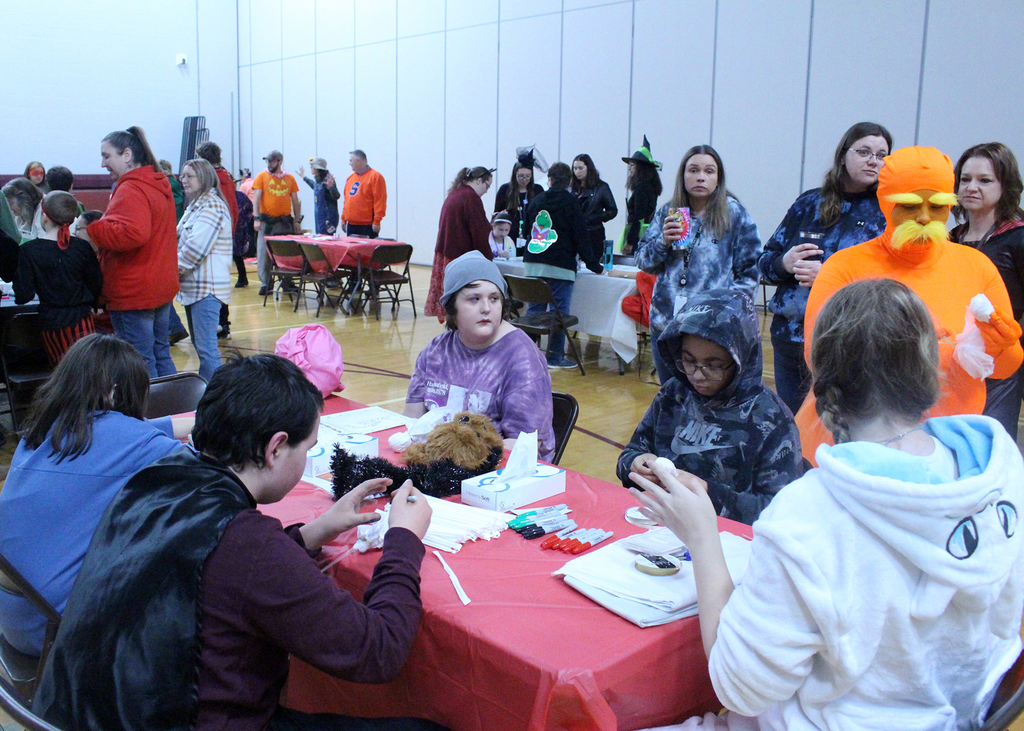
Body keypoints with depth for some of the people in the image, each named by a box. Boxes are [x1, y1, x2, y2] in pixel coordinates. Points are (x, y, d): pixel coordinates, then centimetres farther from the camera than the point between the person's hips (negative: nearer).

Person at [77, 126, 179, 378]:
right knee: (160, 354, 17)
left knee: (141, 366, -2)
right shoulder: (159, 184, 13)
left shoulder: (130, 190, -17)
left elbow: (132, 233, -33)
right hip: (162, 288, 10)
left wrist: (91, 232, -20)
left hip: (134, 294, -10)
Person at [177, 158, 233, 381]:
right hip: (193, 286, 10)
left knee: (206, 348, -12)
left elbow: (196, 248, -21)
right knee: (199, 344, 16)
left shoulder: (212, 206, -13)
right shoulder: (195, 205, 19)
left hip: (206, 288, -10)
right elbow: (183, 243, 22)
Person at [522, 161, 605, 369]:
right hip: (560, 266, -5)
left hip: (533, 264, 5)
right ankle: (555, 356, 4)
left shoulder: (537, 200, 11)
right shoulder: (570, 202, -3)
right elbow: (581, 236, -6)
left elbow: (526, 228, 19)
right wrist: (594, 266, 0)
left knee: (534, 308, 13)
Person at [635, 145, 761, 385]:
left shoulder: (734, 213, 1)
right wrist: (663, 241, -10)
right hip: (665, 321, 4)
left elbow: (749, 271, 1)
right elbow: (643, 262, 9)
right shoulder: (667, 212, 10)